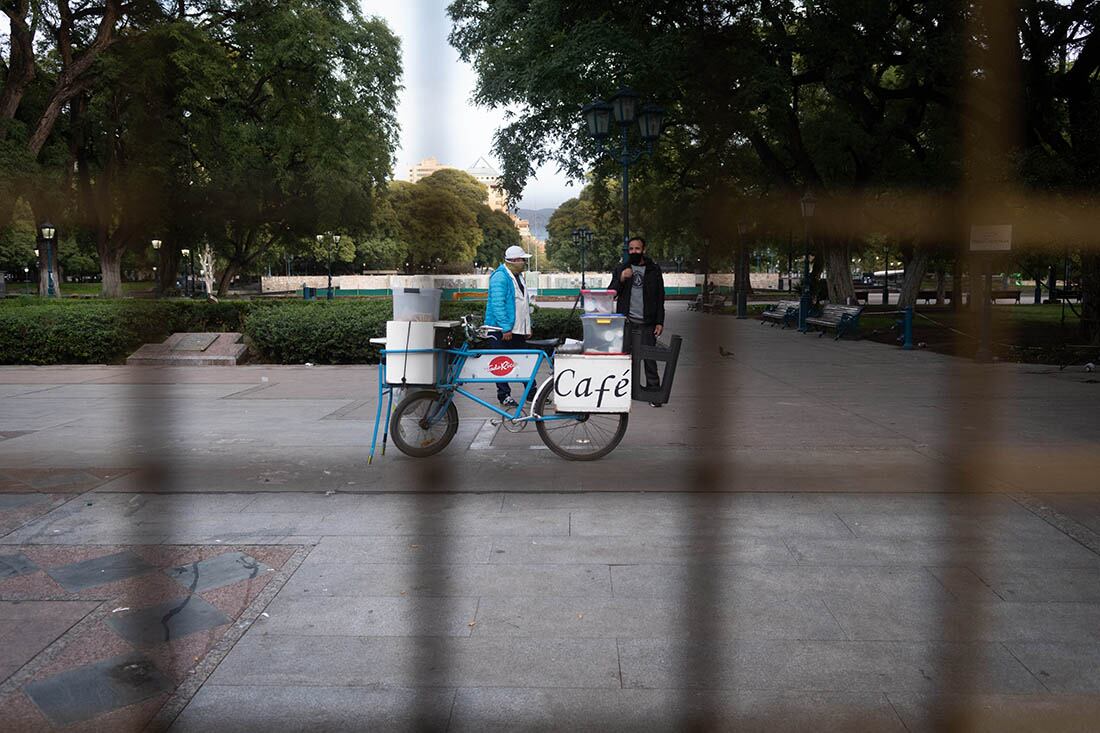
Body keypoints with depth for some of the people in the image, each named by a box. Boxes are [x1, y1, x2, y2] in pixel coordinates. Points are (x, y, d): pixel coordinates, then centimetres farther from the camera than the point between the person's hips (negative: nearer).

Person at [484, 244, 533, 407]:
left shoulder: (518, 276, 16)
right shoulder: (500, 277, -15)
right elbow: (497, 305, -21)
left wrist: (528, 326, 19)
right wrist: (505, 328, -24)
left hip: (519, 330, 9)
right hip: (503, 330, -9)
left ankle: (531, 392, 18)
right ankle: (504, 396, 8)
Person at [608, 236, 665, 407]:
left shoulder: (654, 269, 8)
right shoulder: (621, 269, 10)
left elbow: (660, 297, 8)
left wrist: (660, 322, 1)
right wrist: (621, 279, -13)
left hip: (647, 323, -1)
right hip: (626, 322, 1)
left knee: (650, 358, -2)